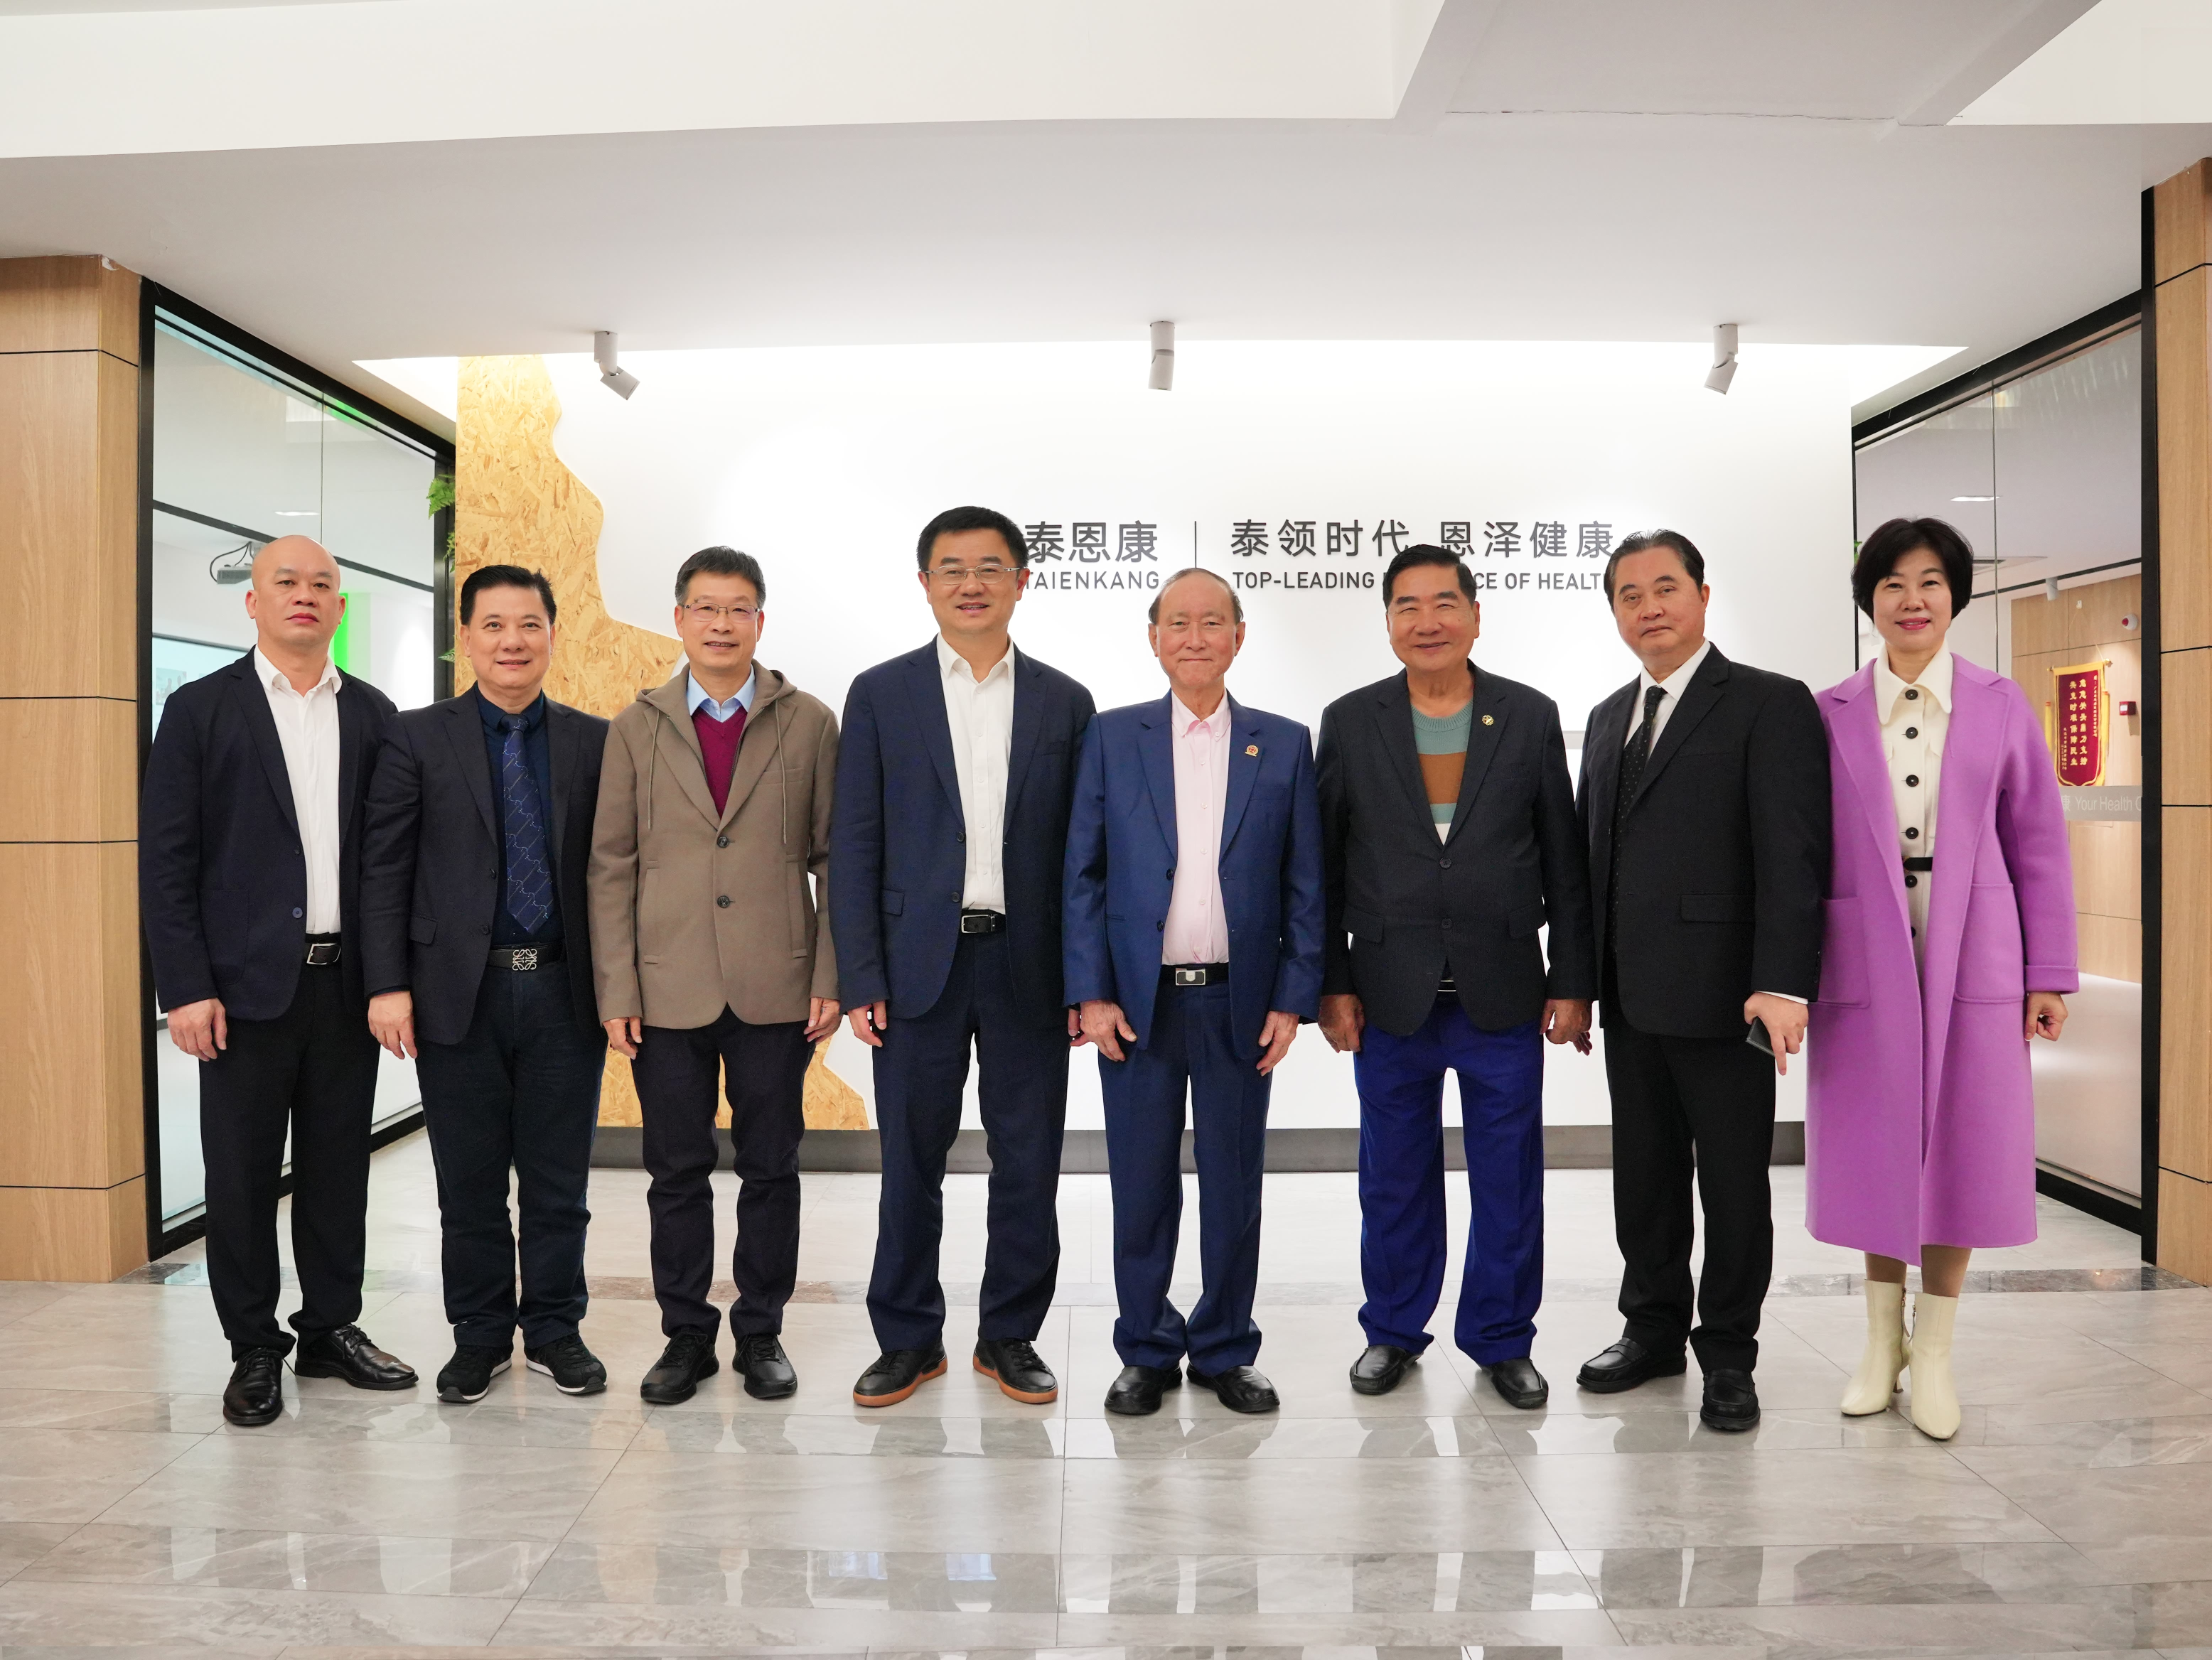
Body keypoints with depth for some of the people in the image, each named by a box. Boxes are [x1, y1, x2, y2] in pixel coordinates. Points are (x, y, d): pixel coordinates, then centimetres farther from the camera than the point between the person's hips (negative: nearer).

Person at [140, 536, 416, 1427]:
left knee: (338, 1167, 11)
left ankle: (333, 1328, 25)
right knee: (242, 1175, 6)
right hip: (247, 985, -2)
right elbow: (165, 858, -3)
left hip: (347, 982, 3)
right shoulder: (201, 709, 0)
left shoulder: (374, 715, 8)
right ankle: (254, 1349, 20)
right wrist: (186, 989, -9)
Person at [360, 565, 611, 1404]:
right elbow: (384, 870, 0)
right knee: (469, 1185, 10)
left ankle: (554, 1331, 25)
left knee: (559, 1182, 9)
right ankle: (480, 1336, 27)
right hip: (459, 992, 0)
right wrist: (388, 984, -8)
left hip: (564, 992, 1)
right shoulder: (417, 739, 3)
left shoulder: (594, 742, 5)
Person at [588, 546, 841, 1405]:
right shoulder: (637, 727, 7)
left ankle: (761, 1333, 23)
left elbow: (836, 859, 3)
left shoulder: (810, 723, 4)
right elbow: (611, 865, 4)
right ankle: (686, 1335, 24)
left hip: (776, 988, -1)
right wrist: (616, 990, -2)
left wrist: (833, 976, -3)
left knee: (770, 1168, 8)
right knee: (677, 1172, 9)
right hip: (668, 989, 1)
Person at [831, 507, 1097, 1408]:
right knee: (911, 1160, 8)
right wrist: (860, 980, -6)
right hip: (919, 962, -1)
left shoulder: (1065, 702, 7)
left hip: (1029, 966, 1)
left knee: (1028, 1162, 8)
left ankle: (1010, 1335, 25)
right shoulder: (880, 695, 4)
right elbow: (853, 845, 1)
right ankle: (909, 1339, 25)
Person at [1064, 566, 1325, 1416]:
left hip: (1240, 1004, 1)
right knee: (1141, 1188, 8)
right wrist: (1091, 992, -6)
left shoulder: (1284, 744, 5)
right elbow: (1084, 874, 1)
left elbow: (1304, 884, 4)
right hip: (1136, 1002, 0)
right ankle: (1148, 1352, 25)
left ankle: (1226, 1351, 27)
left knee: (1234, 1187, 10)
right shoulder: (1112, 736, 4)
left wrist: (1293, 998, -3)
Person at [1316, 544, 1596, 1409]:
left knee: (1509, 1177, 9)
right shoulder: (1349, 722, 2)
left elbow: (1565, 861, 3)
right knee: (1394, 1177, 11)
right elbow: (1326, 865, 2)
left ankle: (1501, 1339, 27)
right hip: (1390, 994, 0)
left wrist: (1572, 982, 0)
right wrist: (1333, 985, -2)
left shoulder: (1531, 717, 3)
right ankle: (1393, 1332, 29)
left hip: (1502, 991, 0)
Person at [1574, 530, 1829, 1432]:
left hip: (1722, 994, -6)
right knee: (1643, 1175, 15)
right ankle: (1653, 1329, 31)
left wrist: (1782, 983, -23)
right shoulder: (1609, 717, 15)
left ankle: (1728, 1355, 23)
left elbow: (1793, 853, -15)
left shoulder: (1770, 705, -6)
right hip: (1629, 996, 6)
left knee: (1734, 1182, 7)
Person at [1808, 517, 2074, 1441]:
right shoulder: (1830, 716, 3)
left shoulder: (2000, 707, 4)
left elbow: (2038, 844, 5)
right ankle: (1881, 1341, 26)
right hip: (1865, 963, 0)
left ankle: (1934, 1353, 21)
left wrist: (2049, 973, 1)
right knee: (1875, 1149, 7)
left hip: (1972, 962, 0)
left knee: (1960, 1148, 5)